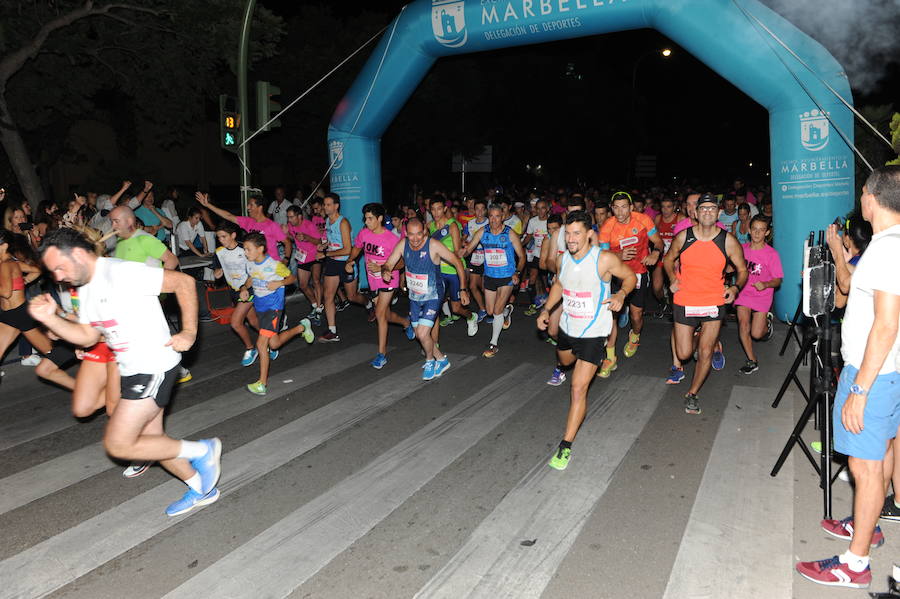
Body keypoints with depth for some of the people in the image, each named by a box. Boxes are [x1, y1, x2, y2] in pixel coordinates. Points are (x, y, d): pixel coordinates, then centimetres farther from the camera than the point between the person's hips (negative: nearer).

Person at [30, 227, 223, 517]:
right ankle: (201, 489, 33)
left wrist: (189, 332, -19)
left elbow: (183, 281, -19)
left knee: (118, 444, -8)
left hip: (155, 367, -10)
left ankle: (201, 451, 4)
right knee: (151, 439, 16)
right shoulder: (85, 290, 11)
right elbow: (87, 336, 16)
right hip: (133, 371, 10)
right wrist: (49, 318, 1)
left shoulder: (121, 272, -19)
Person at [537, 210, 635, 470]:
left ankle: (566, 446, -2)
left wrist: (621, 294, -25)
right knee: (564, 360, 34)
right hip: (567, 327, 6)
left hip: (593, 332, -6)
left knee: (578, 388, -11)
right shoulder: (564, 258, -4)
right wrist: (546, 310, 6)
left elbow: (630, 276, -5)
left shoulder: (604, 259, -20)